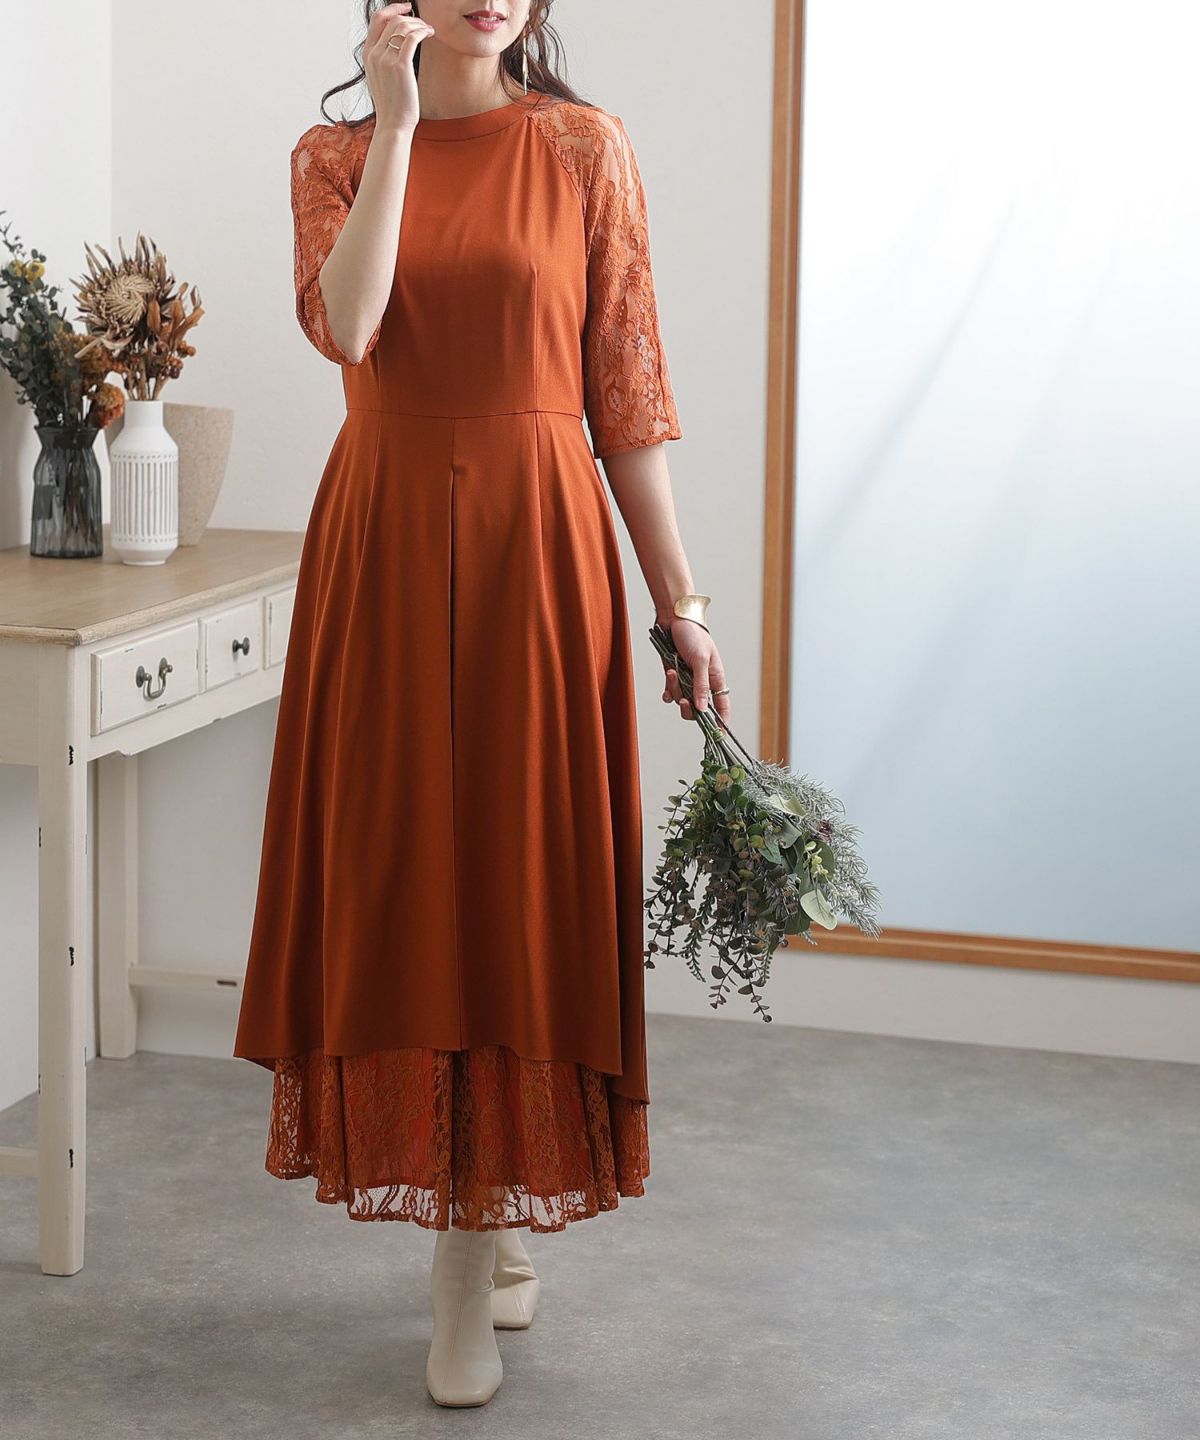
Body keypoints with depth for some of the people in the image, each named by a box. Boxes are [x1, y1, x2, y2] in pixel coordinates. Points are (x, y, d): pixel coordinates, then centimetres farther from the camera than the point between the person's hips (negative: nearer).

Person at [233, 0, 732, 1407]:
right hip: (384, 544, 2)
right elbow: (344, 326, -14)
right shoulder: (334, 155, 6)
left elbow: (627, 390, 1)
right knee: (401, 867, 5)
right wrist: (397, 122, -13)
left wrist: (679, 603, -1)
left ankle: (469, 1268, 9)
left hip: (540, 544, -1)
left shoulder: (585, 150, 2)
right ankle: (488, 1222, 23)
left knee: (518, 868, -1)